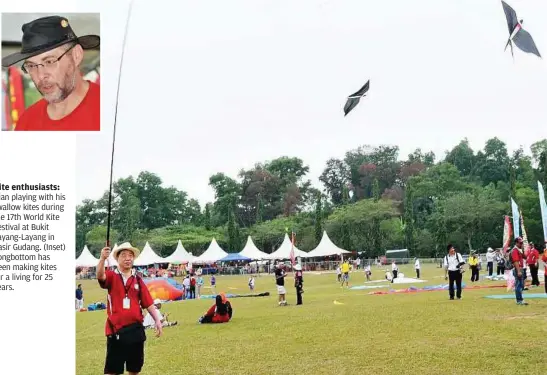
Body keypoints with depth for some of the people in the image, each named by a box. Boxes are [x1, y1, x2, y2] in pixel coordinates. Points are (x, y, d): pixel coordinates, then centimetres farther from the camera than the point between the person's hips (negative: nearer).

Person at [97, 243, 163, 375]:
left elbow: (148, 303, 7)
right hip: (116, 330, -3)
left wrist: (157, 320, -1)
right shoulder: (111, 276, -1)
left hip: (136, 329, 3)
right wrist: (102, 259, -43)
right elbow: (100, 276, -25)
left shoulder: (138, 279, 6)